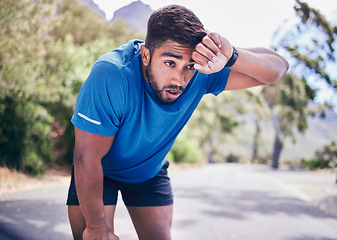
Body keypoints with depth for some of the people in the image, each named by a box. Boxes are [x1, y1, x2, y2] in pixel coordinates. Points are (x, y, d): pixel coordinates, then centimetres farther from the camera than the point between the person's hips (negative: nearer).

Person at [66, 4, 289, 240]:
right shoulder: (110, 75, -37)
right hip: (99, 171, -3)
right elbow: (87, 158, -32)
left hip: (150, 171, 3)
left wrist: (231, 57, -46)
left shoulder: (201, 72, -27)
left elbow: (278, 66, -25)